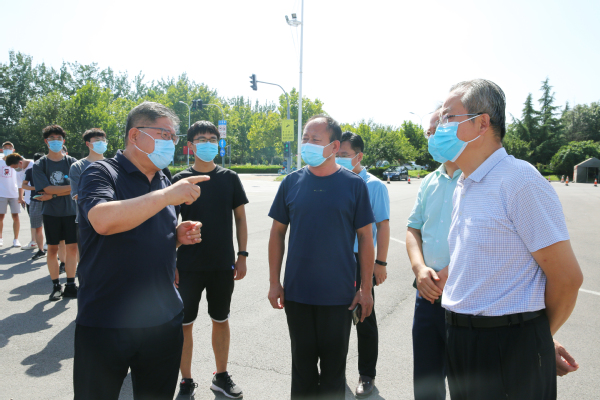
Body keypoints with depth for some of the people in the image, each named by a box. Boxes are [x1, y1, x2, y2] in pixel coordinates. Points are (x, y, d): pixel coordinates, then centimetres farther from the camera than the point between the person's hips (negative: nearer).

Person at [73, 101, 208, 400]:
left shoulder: (164, 182, 10)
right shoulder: (101, 173, -8)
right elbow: (103, 221, -29)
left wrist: (179, 235, 0)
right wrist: (167, 196, -27)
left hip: (164, 320, 6)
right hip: (105, 323, -5)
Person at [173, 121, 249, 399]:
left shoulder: (230, 178, 2)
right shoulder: (180, 180, -3)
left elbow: (240, 219, 6)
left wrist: (242, 255, 0)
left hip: (223, 265, 2)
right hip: (189, 267, -1)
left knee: (221, 321, 14)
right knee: (184, 324, 7)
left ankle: (221, 376, 32)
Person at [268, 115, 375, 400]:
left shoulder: (353, 184, -4)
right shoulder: (292, 183, 1)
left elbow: (366, 238, -2)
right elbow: (277, 233, 5)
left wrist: (366, 289, -4)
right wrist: (274, 282, 2)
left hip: (338, 295, -2)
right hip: (296, 293, 2)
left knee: (334, 366, 14)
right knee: (302, 364, 16)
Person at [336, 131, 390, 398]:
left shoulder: (373, 185, -6)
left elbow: (383, 226, -8)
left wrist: (381, 263, -12)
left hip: (360, 260, -4)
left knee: (364, 320, 7)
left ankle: (367, 376, 23)